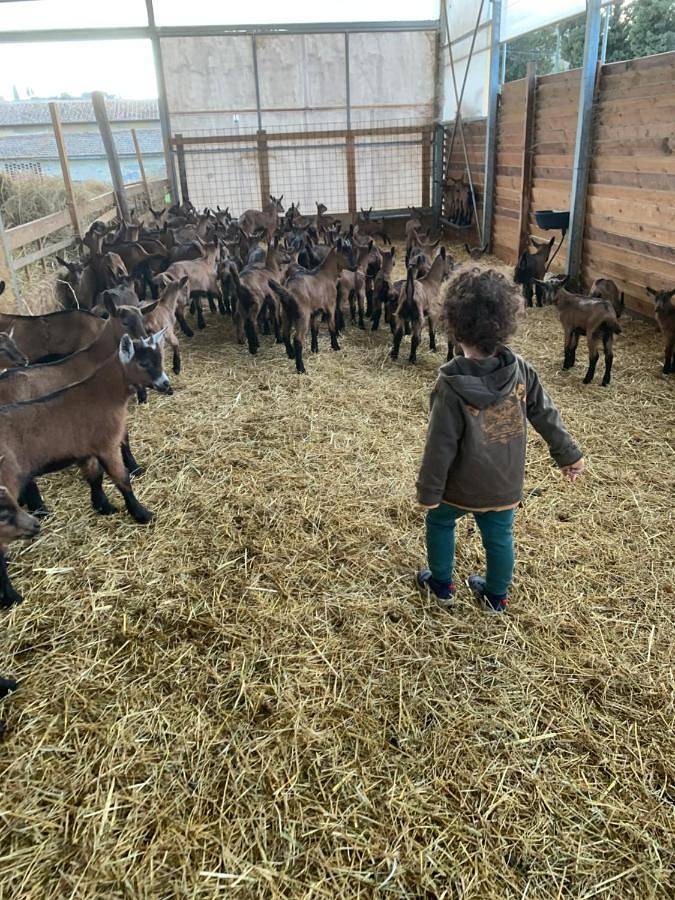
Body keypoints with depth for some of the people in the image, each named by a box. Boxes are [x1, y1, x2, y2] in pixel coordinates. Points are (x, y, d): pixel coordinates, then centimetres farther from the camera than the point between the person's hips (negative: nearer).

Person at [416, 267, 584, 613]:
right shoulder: (519, 369, -13)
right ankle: (496, 596, 42)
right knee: (499, 536, 22)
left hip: (461, 486, -3)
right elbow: (547, 416, -3)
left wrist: (428, 491, -9)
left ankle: (442, 585, 40)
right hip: (505, 484, 4)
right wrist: (569, 455, 11)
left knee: (439, 523, 24)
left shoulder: (451, 386, -26)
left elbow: (440, 446, -20)